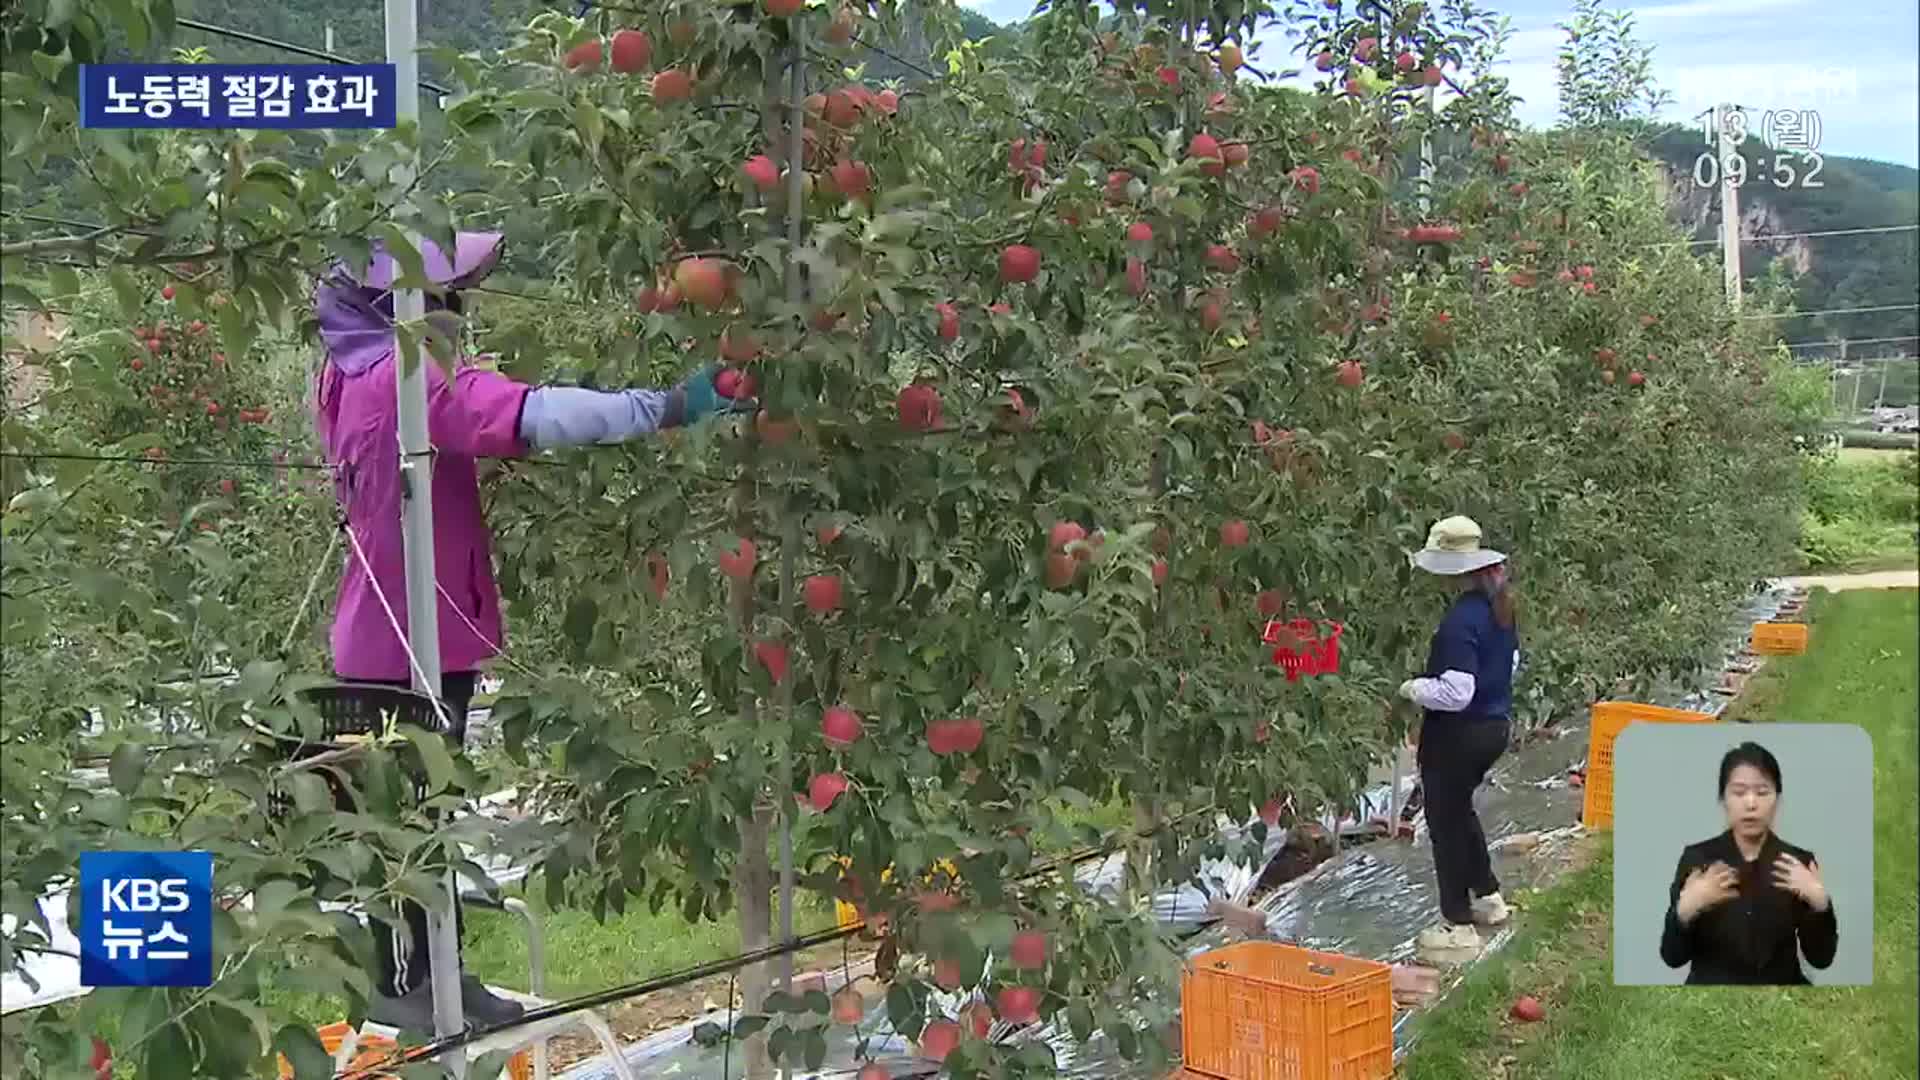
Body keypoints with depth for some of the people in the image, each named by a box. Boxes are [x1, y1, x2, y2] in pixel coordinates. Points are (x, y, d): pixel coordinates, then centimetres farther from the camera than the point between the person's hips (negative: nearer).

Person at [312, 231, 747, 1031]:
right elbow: (527, 418, -37)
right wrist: (663, 408, -42)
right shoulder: (407, 374, -22)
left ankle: (434, 972, 26)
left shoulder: (357, 373, 10)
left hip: (384, 630, 10)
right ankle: (400, 986, 13)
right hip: (413, 634, -10)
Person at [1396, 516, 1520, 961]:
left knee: (1446, 821, 5)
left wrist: (1414, 688, -12)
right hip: (1494, 725, 9)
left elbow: (1455, 692, -27)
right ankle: (1487, 895, 38)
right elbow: (1511, 662, 17)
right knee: (1460, 808, 27)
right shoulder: (1499, 607, 3)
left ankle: (1458, 926, 13)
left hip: (1457, 735, -9)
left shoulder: (1461, 620, -25)